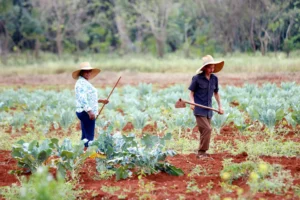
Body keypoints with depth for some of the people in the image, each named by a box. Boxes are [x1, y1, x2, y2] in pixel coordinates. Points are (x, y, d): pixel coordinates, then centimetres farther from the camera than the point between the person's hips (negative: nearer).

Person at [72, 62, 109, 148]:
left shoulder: (85, 83, 19)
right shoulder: (82, 83, -13)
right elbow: (82, 99, -23)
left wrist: (101, 101, 26)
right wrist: (90, 112, -29)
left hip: (87, 113, 11)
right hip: (86, 113, -11)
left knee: (85, 136, 11)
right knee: (89, 136, -12)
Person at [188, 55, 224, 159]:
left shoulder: (214, 78, 7)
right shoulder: (197, 78, -8)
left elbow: (216, 93, 19)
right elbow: (191, 92, -2)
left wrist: (220, 106, 16)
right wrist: (192, 102, -18)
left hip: (208, 109, 6)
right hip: (199, 109, -6)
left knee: (205, 131, 9)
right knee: (207, 129, -16)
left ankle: (202, 152, 19)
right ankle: (201, 152, -9)